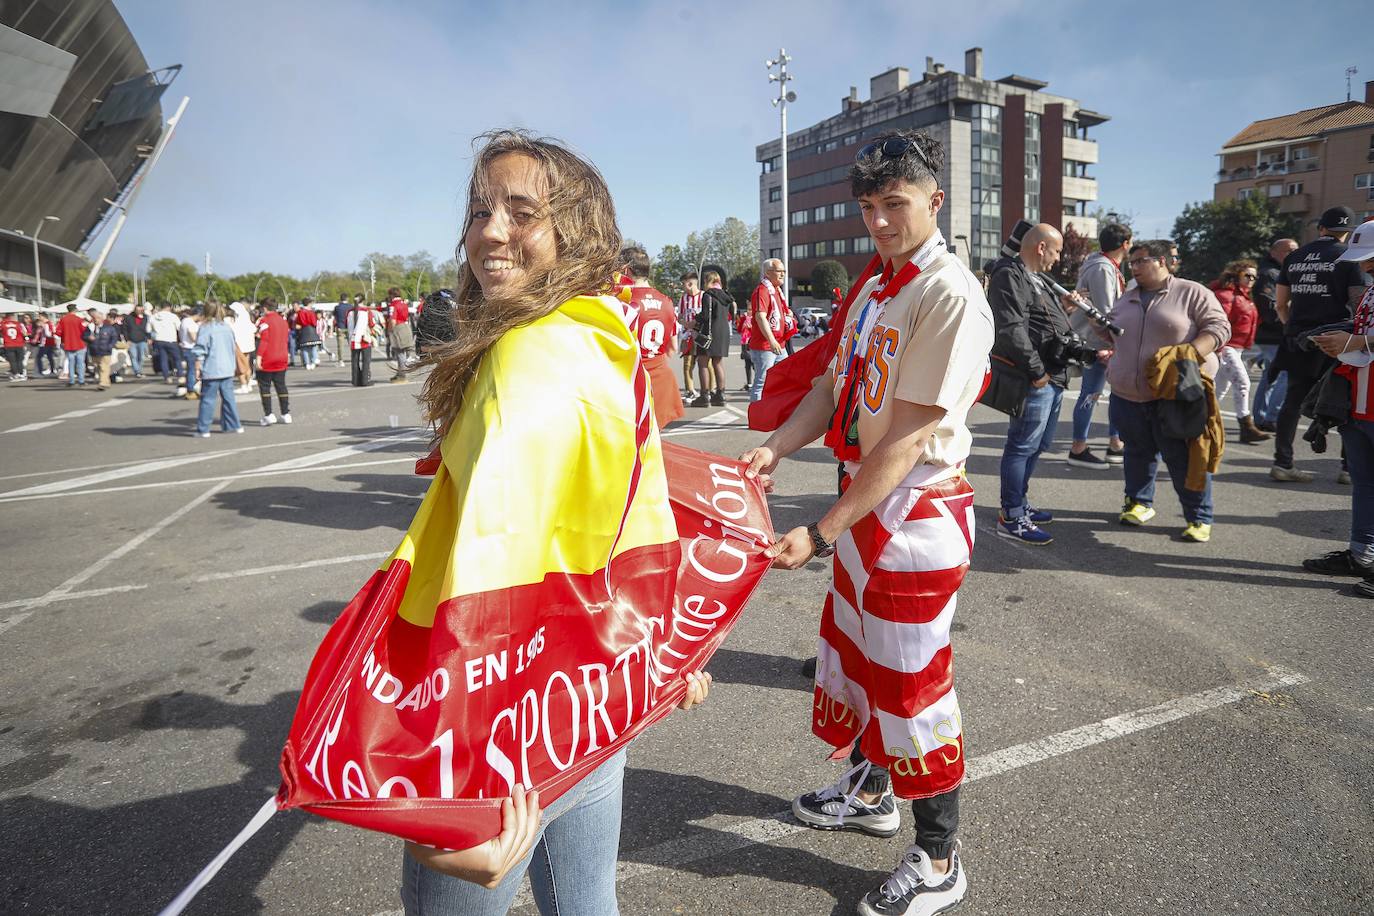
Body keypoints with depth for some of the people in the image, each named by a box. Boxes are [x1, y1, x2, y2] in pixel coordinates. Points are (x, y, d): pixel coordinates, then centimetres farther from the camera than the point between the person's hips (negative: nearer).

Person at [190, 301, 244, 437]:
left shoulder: (205, 328, -9)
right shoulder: (227, 326, 9)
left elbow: (200, 351, -11)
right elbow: (234, 347, 19)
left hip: (211, 371, -5)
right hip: (228, 369, 5)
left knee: (207, 400, -1)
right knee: (228, 398, 12)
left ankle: (203, 429, 2)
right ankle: (233, 425, 16)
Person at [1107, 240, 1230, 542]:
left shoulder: (1192, 293, -1)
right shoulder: (1126, 300, 16)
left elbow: (1218, 327, -7)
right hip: (1127, 394, 5)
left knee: (1184, 457, -2)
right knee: (1138, 452, 14)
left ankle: (1199, 518, 10)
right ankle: (1140, 503, 31)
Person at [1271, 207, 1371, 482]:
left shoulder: (1294, 257, 11)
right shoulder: (1348, 257, -3)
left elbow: (1280, 304, 15)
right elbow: (1360, 302, -8)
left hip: (1298, 342, 4)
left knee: (1294, 401, 9)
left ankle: (1282, 464, 9)